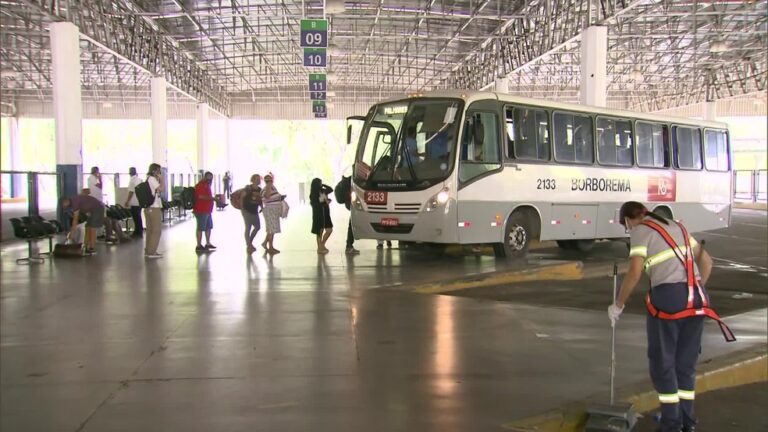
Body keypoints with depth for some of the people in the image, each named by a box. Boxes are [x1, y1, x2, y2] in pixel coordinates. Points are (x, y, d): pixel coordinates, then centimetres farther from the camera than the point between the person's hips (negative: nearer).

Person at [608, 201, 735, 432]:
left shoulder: (640, 231, 0)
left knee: (662, 363, 7)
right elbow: (706, 260, 23)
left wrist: (618, 305, 0)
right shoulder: (676, 226, 21)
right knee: (686, 362, 17)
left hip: (668, 297, -7)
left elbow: (634, 273, -10)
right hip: (697, 299, 7)